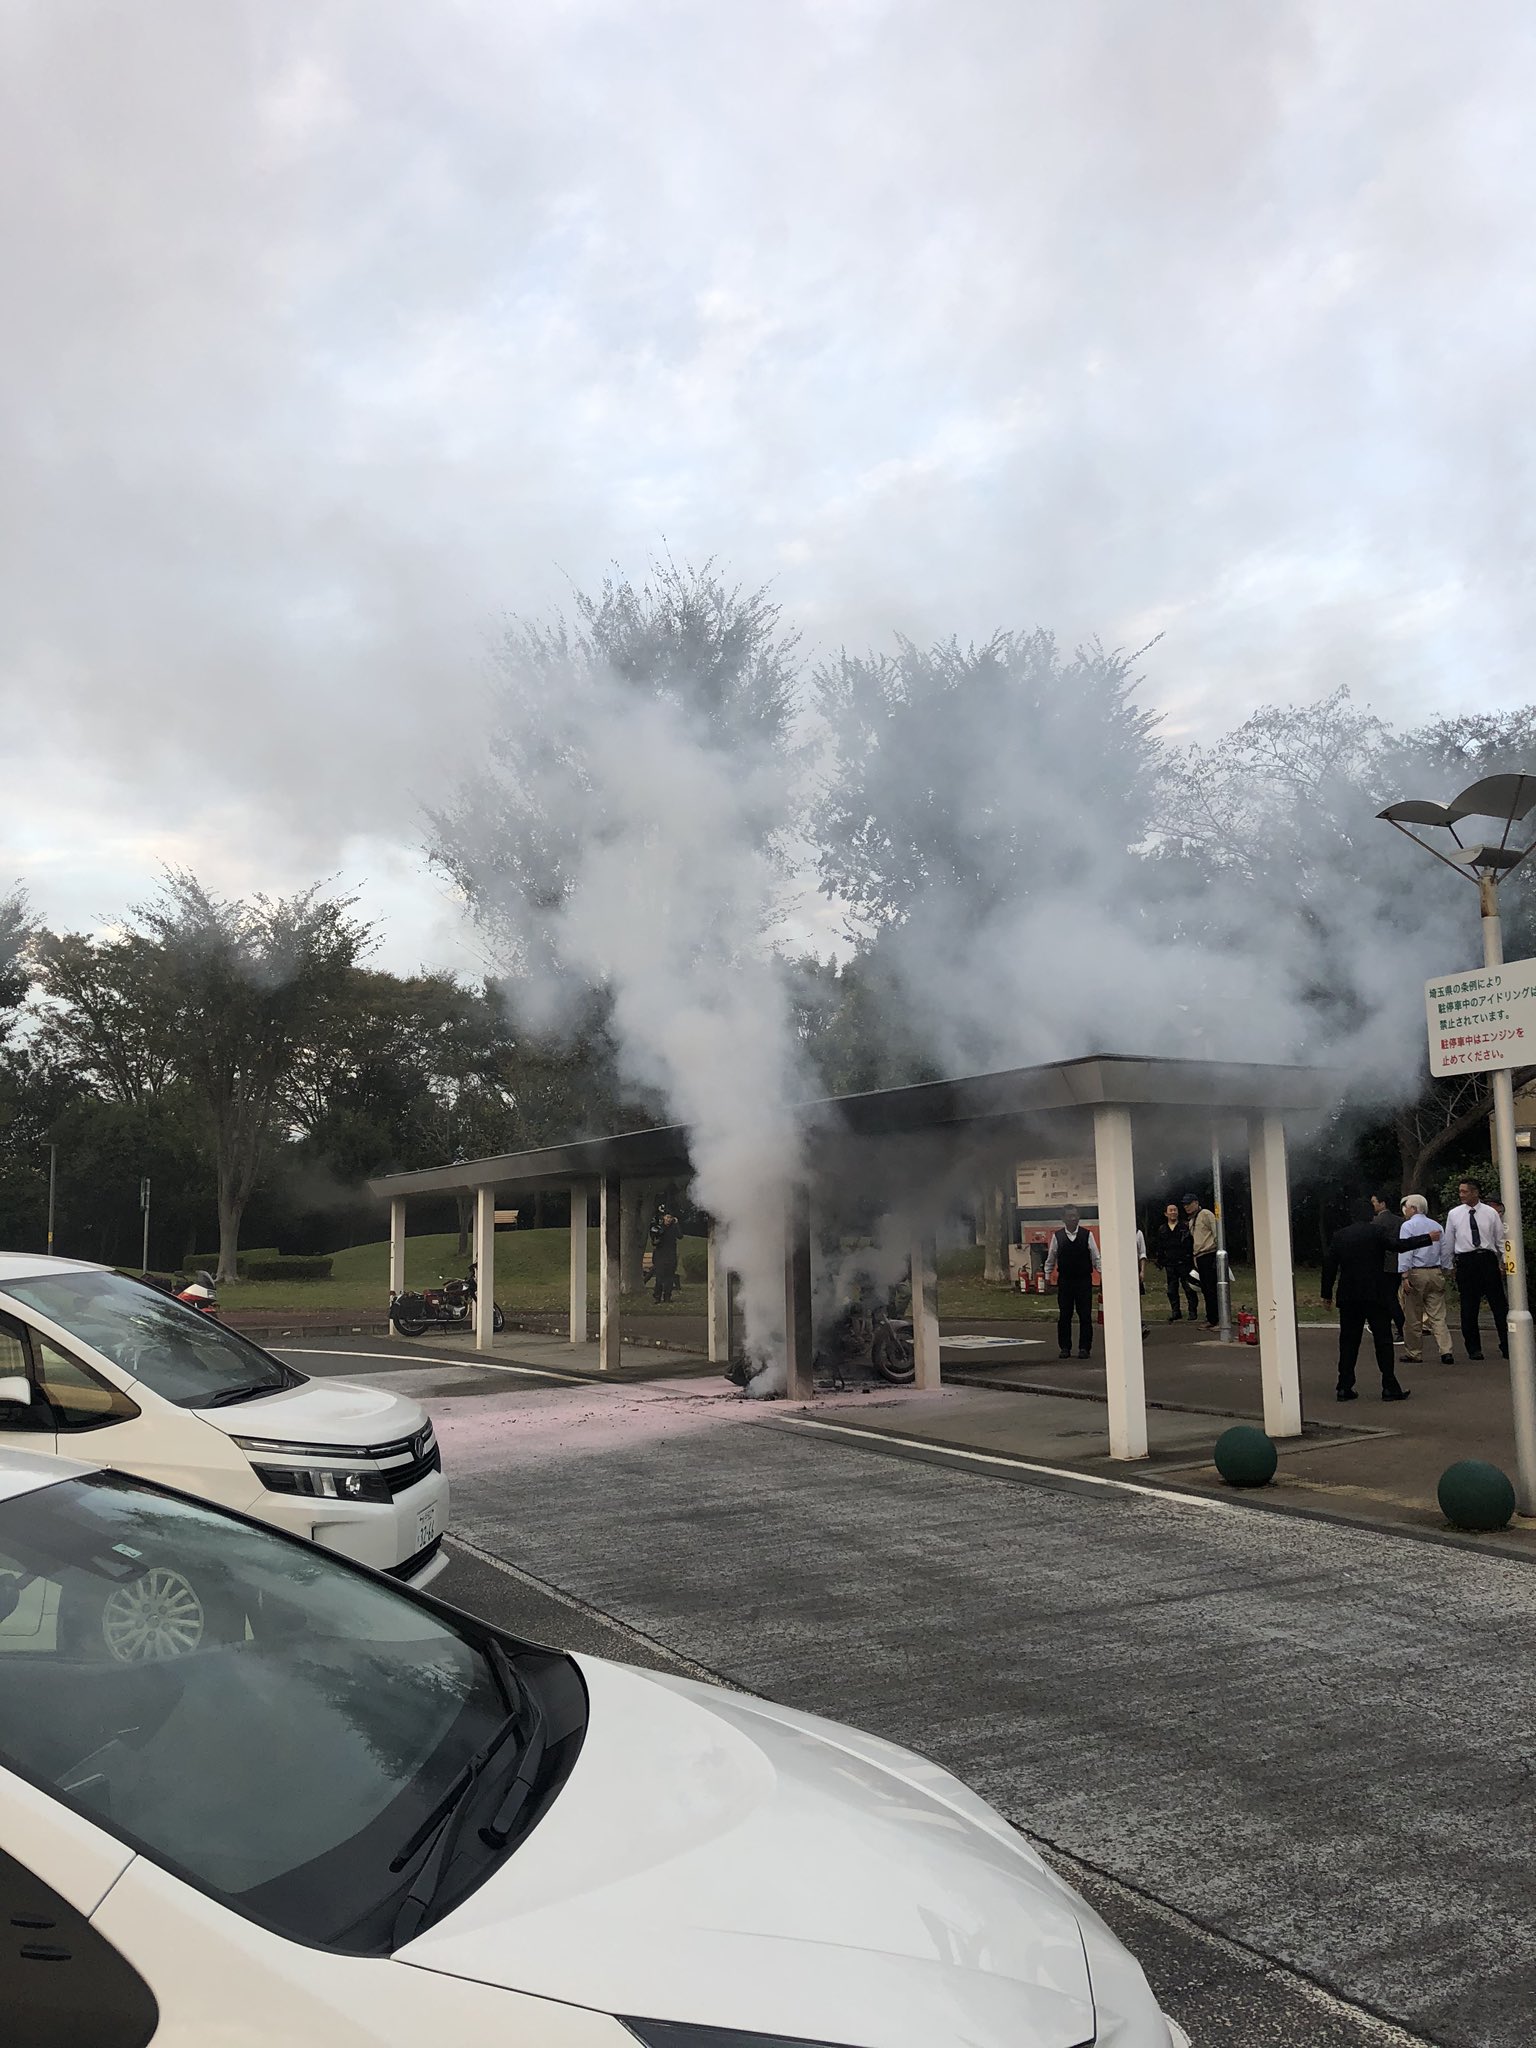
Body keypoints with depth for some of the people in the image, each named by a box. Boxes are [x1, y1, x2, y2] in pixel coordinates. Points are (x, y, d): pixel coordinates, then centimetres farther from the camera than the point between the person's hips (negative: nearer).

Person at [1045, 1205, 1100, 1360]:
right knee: (1064, 1316, 4)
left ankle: (1084, 1347, 8)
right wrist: (1048, 1276, 11)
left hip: (1084, 1280, 0)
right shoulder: (1057, 1236, 1)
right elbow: (1051, 1258, 10)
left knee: (1085, 1315, 0)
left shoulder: (1087, 1235, -1)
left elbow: (1095, 1257, 3)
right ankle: (1064, 1348, 12)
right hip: (1064, 1280, 1)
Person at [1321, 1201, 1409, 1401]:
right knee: (1383, 1340, 2)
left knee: (1348, 1341, 7)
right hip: (1375, 1295, -3)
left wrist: (1327, 1294, 10)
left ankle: (1344, 1387, 5)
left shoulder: (1339, 1235, 8)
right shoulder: (1377, 1231, -3)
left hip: (1348, 1296, 4)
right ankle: (1389, 1387, 1)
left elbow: (1328, 1265, 5)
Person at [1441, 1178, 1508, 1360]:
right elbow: (1447, 1242, 10)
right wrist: (1447, 1267, 10)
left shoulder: (1491, 1213, 5)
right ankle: (1473, 1348, 13)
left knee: (1499, 1304, 1)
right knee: (1468, 1308, 3)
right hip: (1465, 1261, 1)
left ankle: (1507, 1346, 9)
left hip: (1488, 1261, 0)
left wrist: (1505, 1262, 1)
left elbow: (1501, 1240, 8)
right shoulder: (1454, 1214, 6)